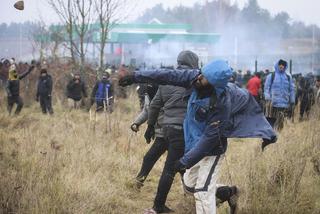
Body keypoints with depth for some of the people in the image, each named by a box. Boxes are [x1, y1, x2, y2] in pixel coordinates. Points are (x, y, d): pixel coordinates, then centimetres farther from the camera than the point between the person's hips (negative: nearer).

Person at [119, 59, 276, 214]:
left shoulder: (221, 105, -33)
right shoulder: (195, 78, -17)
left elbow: (210, 137, -27)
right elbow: (168, 76, -10)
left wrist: (186, 161, -23)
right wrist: (137, 76, -9)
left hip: (211, 149, -8)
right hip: (194, 144, 8)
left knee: (203, 193, -9)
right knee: (190, 186, 20)